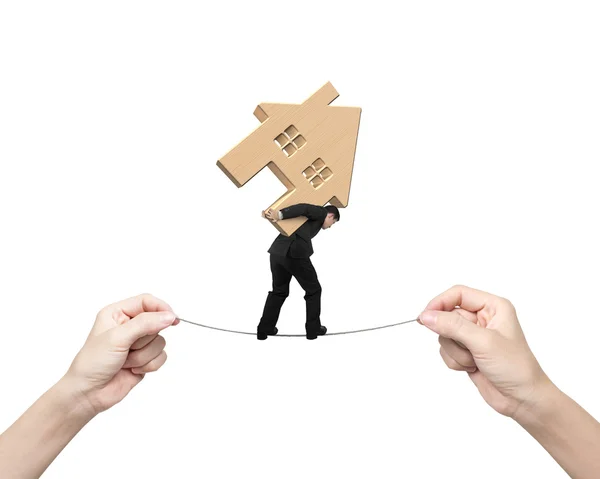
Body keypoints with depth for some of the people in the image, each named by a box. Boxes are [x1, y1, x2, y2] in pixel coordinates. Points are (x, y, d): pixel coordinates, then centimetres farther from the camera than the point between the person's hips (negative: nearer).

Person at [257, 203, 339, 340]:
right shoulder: (321, 212, 9)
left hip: (278, 251, 7)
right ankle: (313, 329, 21)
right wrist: (280, 215, -20)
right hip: (295, 253, -7)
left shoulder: (311, 215, 33)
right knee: (313, 290, 14)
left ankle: (264, 328, 22)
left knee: (279, 291, 23)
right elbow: (303, 207, -9)